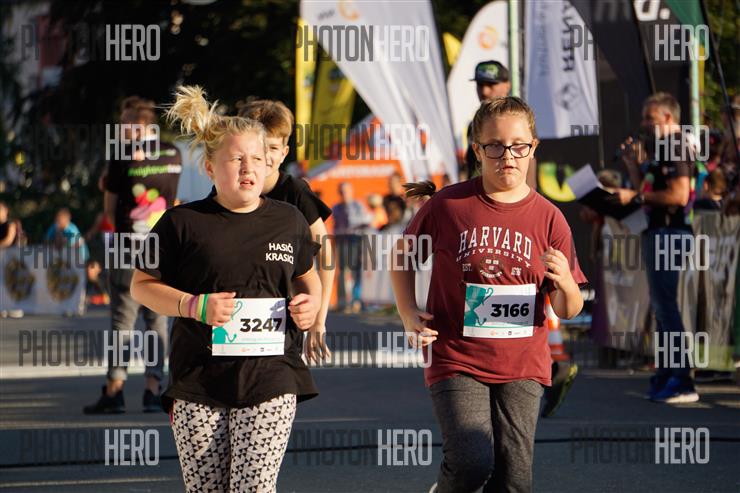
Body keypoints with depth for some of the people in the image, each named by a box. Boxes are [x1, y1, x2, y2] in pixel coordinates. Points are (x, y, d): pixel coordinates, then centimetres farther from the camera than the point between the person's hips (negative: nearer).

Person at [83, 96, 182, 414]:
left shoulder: (123, 159, -8)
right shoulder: (173, 155, 6)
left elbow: (110, 209, -2)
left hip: (129, 248, -4)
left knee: (122, 320, -2)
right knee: (157, 320, 8)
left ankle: (114, 390, -6)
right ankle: (153, 389, 5)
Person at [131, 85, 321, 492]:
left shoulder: (289, 221, 9)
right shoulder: (183, 223, 0)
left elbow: (307, 275, 25)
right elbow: (141, 286, 5)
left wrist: (312, 301, 2)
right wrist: (195, 306, -11)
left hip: (270, 380, 1)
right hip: (198, 383, -1)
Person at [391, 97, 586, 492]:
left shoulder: (548, 218, 1)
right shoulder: (448, 205, -4)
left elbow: (568, 311, 4)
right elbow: (402, 255, 12)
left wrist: (564, 283, -19)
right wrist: (409, 315, -2)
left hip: (521, 367, 3)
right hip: (456, 360, -3)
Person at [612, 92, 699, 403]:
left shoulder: (678, 148, -12)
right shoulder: (658, 150, 19)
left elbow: (679, 195, -22)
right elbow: (646, 194, 21)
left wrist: (635, 196, -18)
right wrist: (634, 165, 11)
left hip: (670, 233, -11)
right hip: (656, 231, 11)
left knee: (665, 304, -12)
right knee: (660, 305, 14)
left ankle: (682, 382, -13)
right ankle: (665, 377, 20)